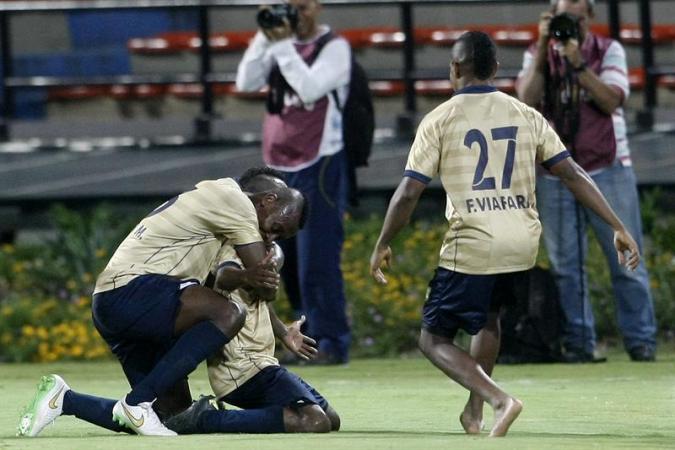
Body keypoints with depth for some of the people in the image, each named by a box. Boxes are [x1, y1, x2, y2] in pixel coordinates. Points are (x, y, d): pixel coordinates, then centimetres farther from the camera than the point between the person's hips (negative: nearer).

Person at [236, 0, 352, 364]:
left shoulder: (334, 47, -5)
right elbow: (246, 82, 0)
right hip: (278, 167, 6)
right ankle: (309, 337, 18)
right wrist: (265, 38, -8)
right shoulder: (279, 44, 12)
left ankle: (332, 341, -6)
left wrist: (284, 45, -17)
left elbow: (310, 88, -20)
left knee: (316, 261, -10)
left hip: (319, 166, -6)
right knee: (288, 262, 9)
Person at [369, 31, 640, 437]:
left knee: (434, 340, 7)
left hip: (471, 247, -5)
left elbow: (408, 194, -6)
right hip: (524, 245, 5)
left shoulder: (440, 120, -2)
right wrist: (618, 228, 6)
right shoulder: (526, 116, 8)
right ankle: (474, 412, 34)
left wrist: (382, 247, 7)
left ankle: (498, 399, -16)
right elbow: (573, 175, 3)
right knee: (488, 314, 33)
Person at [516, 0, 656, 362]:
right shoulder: (538, 56, 7)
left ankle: (640, 339, 4)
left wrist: (578, 63, -19)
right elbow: (527, 100, -9)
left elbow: (611, 101, -10)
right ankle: (578, 342, 4)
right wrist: (544, 47, -13)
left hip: (607, 172, -1)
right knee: (565, 265, -1)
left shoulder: (609, 51, 4)